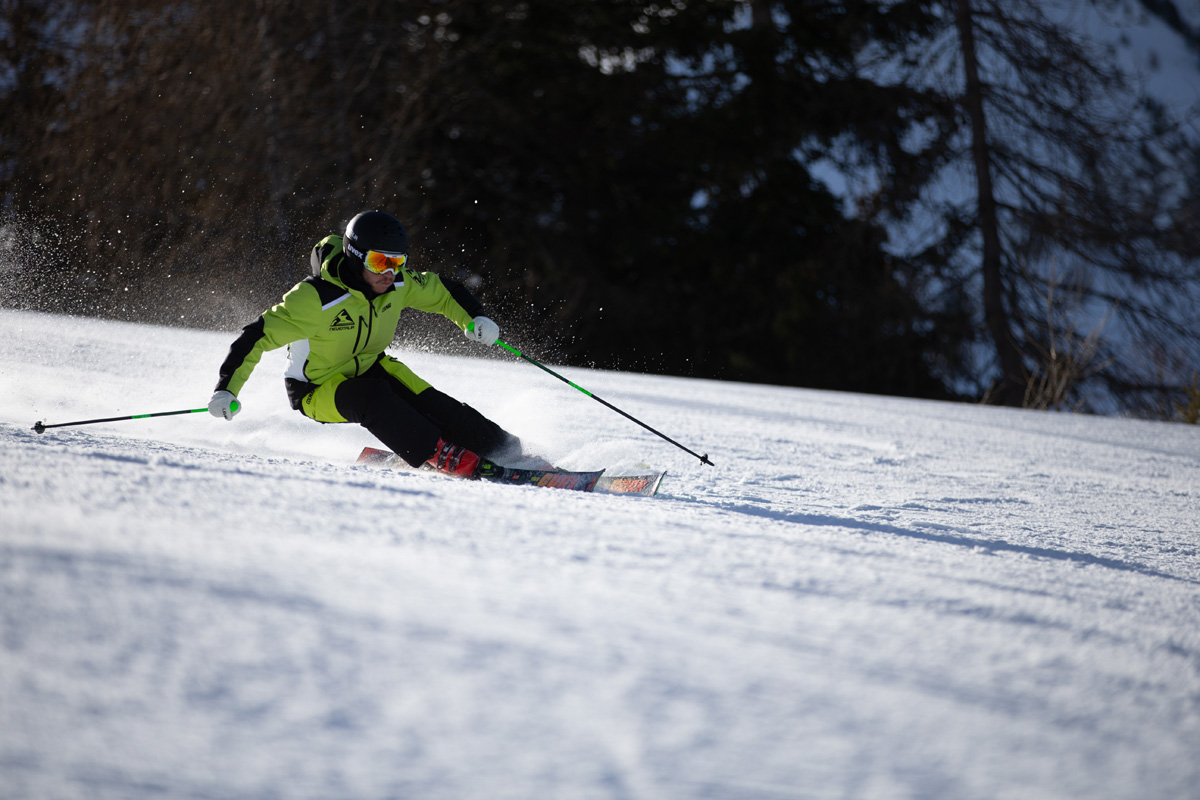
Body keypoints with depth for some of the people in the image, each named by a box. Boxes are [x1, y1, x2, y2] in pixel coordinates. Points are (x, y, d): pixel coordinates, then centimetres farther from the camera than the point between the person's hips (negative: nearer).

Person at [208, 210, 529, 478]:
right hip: (319, 390, -5)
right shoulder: (316, 298, -31)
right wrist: (226, 390, -35)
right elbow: (257, 337, -29)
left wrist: (475, 318, -13)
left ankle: (504, 449, -8)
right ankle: (440, 455, -36)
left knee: (429, 402, -16)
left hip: (371, 369, 5)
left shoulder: (398, 284, -13)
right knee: (370, 398, -35)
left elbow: (443, 291, 5)